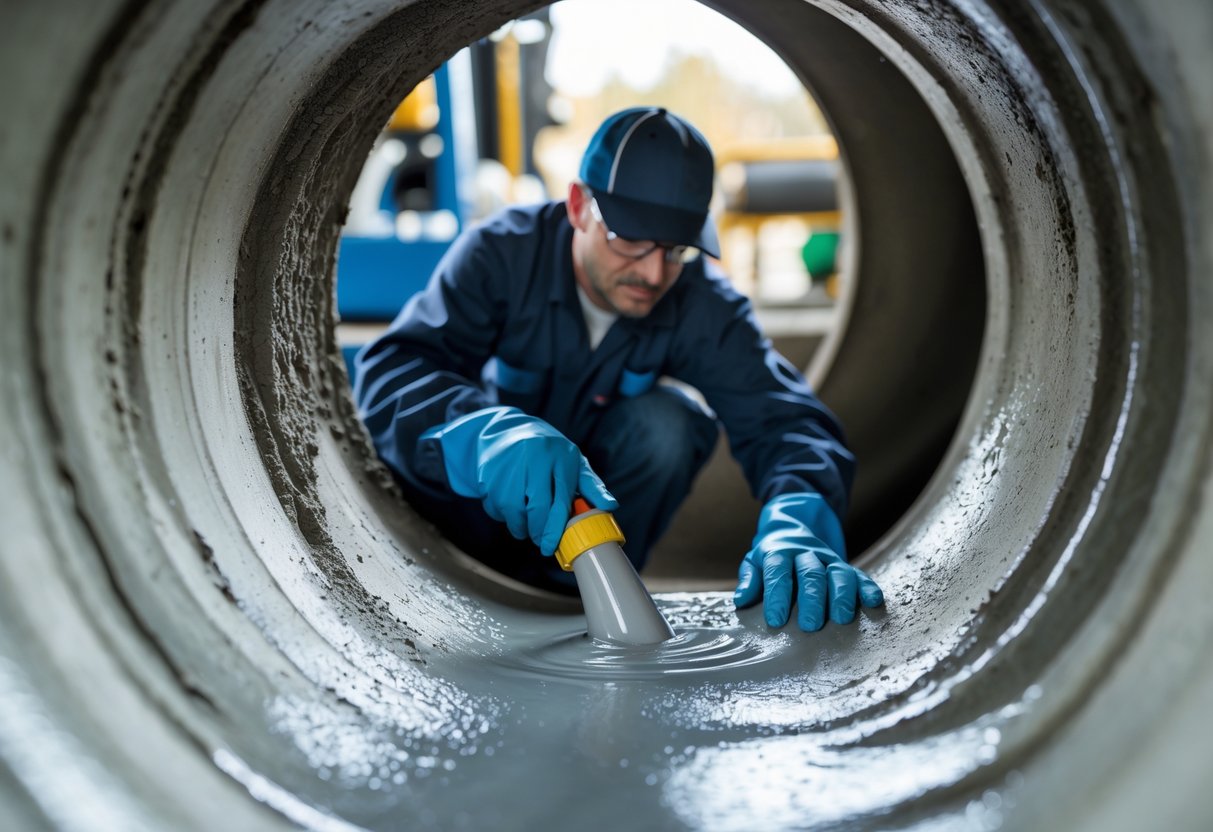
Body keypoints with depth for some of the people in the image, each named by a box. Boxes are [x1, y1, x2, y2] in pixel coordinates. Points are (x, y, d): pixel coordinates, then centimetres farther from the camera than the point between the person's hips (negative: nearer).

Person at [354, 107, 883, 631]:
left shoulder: (702, 304, -19)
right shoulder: (502, 253, -25)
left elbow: (784, 417, -28)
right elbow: (387, 370, -36)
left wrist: (794, 520, -51)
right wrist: (492, 432, -57)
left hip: (594, 486, 2)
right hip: (496, 492, -1)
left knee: (668, 420, -28)